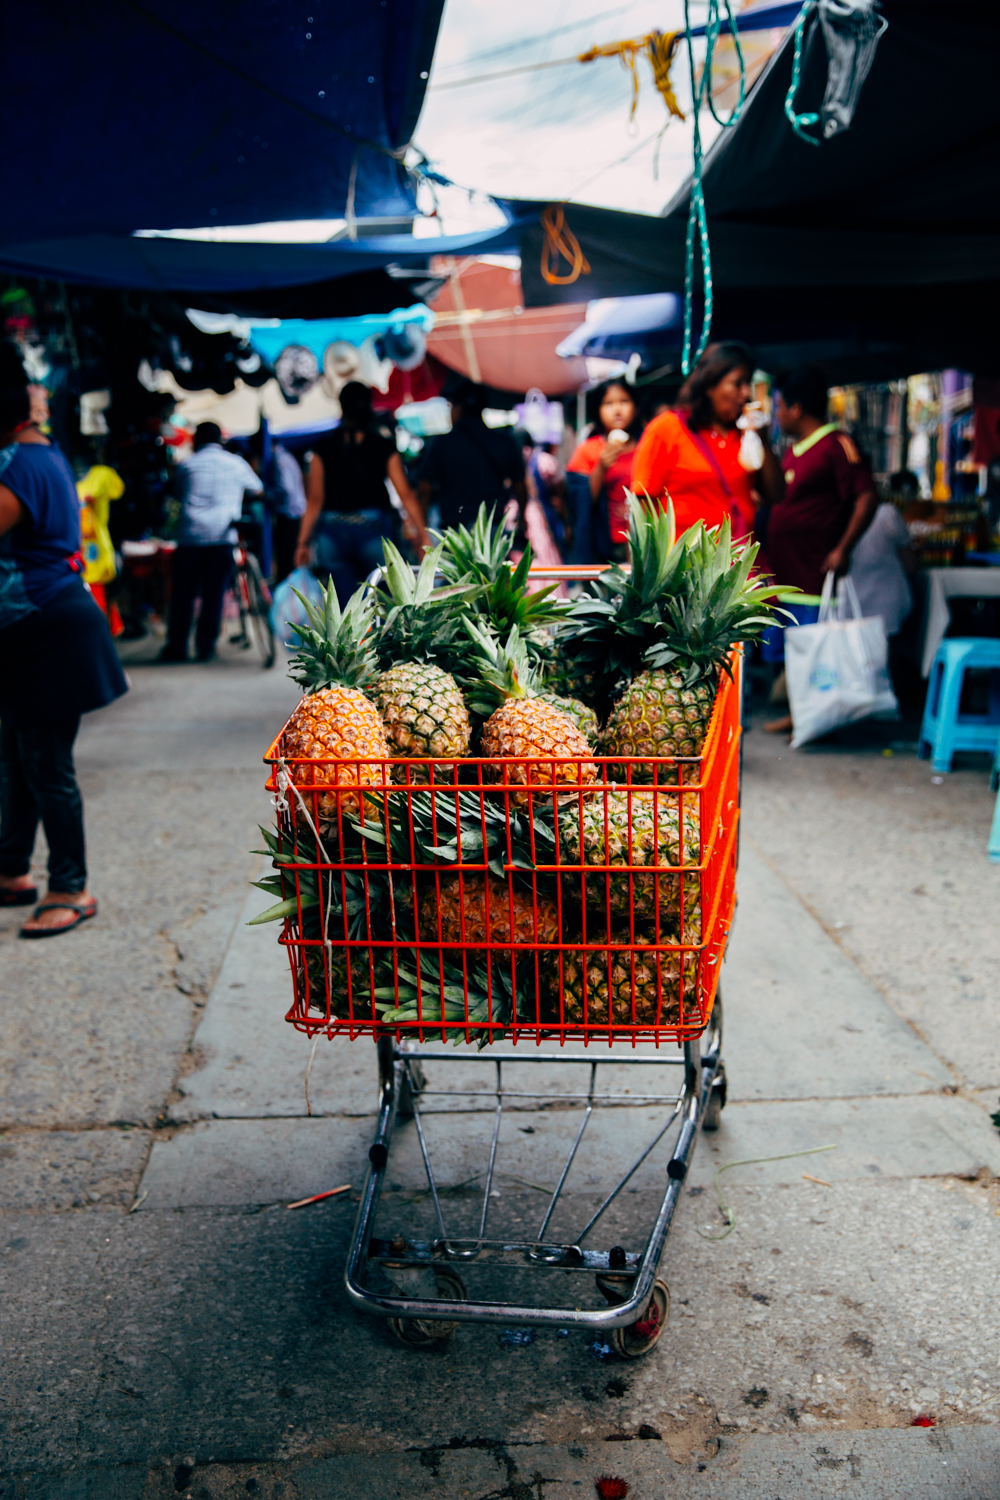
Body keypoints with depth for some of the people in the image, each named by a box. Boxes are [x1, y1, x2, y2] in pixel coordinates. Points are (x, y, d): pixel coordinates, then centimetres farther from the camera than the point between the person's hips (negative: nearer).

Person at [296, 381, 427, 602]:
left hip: (332, 533, 1)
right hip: (373, 530, -1)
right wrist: (423, 537, 3)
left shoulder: (324, 447, 6)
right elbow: (406, 495, 0)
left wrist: (303, 542, 9)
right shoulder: (384, 446, 4)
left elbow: (315, 500, 4)